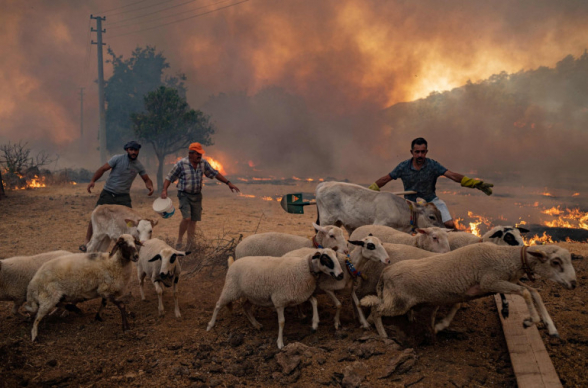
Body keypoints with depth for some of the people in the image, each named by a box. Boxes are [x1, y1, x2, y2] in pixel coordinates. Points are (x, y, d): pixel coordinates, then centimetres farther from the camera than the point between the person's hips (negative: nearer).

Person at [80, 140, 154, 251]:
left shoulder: (139, 166, 1)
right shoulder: (118, 159, -9)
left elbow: (147, 179, 9)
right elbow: (103, 169, -8)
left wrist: (150, 186, -15)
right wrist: (93, 181, -21)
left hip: (123, 196, 2)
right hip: (108, 193, -2)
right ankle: (87, 241, 12)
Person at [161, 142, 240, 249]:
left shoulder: (203, 163, 1)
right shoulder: (181, 164, -12)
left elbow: (215, 174, 9)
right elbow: (169, 177, -7)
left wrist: (228, 183, 4)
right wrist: (164, 190, -21)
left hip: (197, 195, 5)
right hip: (184, 195, -4)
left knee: (193, 220, 7)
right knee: (186, 218, -18)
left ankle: (190, 245, 17)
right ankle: (179, 240, 2)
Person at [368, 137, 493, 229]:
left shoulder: (432, 165, -11)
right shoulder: (404, 167, -9)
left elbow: (452, 175, -17)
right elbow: (385, 179, -1)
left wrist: (476, 183, -26)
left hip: (431, 200, 0)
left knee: (449, 224, -15)